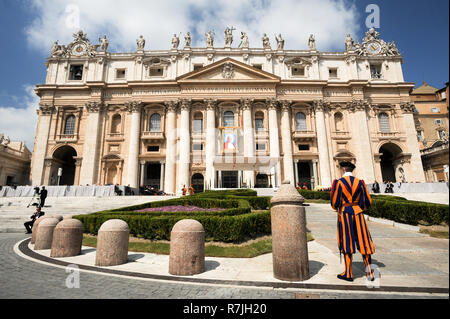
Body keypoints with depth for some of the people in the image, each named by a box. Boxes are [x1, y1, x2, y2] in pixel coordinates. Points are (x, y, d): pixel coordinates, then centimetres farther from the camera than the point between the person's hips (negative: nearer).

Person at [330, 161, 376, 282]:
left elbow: (334, 202, -11)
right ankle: (370, 273, 15)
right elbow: (368, 202, 4)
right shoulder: (360, 182, 3)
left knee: (347, 243, 6)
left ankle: (348, 274, 13)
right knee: (363, 243, 12)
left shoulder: (338, 182, -8)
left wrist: (337, 208, 11)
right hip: (358, 214, 3)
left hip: (344, 215, -3)